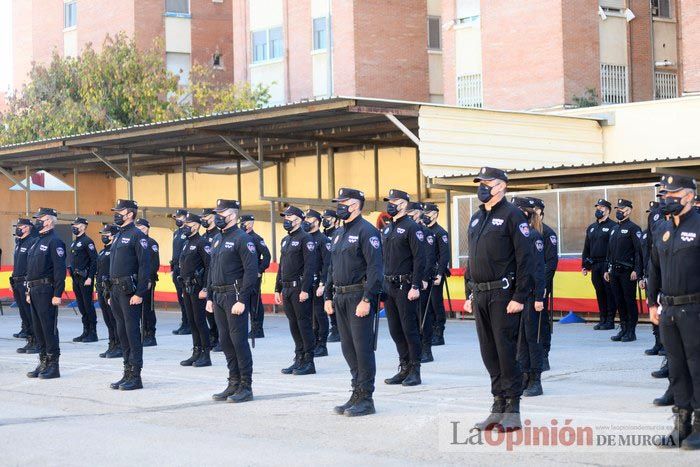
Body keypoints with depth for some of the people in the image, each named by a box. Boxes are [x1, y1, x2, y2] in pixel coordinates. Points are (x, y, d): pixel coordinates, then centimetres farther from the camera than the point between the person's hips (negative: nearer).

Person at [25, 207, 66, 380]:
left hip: (47, 291, -9)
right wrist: (29, 291, 19)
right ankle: (43, 363, 18)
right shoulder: (37, 241, 18)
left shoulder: (54, 242, -11)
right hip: (34, 291, 9)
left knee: (49, 328, -6)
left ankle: (53, 366, -2)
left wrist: (57, 294, -21)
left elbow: (60, 269, -17)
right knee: (38, 329, 11)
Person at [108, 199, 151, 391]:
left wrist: (139, 293, -20)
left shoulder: (137, 236, -9)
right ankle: (127, 373, 16)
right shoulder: (118, 236, 19)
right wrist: (111, 294, 20)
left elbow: (145, 266, -15)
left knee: (132, 332, -7)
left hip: (130, 291, -9)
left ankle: (135, 376, -3)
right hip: (116, 290, 9)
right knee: (122, 333, 11)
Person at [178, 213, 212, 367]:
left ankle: (206, 355, -1)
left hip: (198, 288, -9)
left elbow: (209, 267, -17)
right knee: (191, 321, 11)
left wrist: (205, 289, -21)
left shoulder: (202, 243, -11)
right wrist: (184, 290, 18)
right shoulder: (186, 243, 16)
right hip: (187, 287, 9)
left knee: (200, 321, -6)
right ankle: (196, 353, 16)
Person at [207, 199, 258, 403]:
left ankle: (246, 387, 0)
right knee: (225, 341, 10)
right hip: (219, 297, 8)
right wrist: (210, 297, 15)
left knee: (239, 341, -6)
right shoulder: (217, 239, 16)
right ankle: (234, 384, 18)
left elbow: (251, 271, -16)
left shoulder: (242, 239, -10)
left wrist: (242, 300, -20)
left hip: (235, 296, -8)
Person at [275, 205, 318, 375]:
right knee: (293, 324, 10)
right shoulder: (285, 240, 18)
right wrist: (278, 289, 17)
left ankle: (309, 362, -1)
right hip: (287, 289, 8)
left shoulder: (305, 239, -9)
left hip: (300, 288, -8)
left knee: (304, 323, -5)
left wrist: (305, 290, -22)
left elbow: (309, 266, -16)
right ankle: (299, 359, 16)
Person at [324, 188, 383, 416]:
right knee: (348, 348, 11)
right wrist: (328, 296, 16)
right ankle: (357, 394, 19)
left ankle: (366, 399, 0)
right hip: (341, 297, 9)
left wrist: (367, 300, -22)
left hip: (359, 297, -9)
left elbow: (375, 268, -17)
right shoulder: (338, 233, 17)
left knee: (363, 348, -5)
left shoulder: (366, 231, -10)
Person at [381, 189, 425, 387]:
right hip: (389, 286, 8)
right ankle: (404, 368, 18)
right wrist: (380, 284, 13)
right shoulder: (387, 229, 15)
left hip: (405, 286, -8)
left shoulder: (411, 227, -8)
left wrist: (415, 286, -19)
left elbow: (419, 258, -14)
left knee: (409, 329, -4)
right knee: (395, 331, 10)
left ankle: (415, 370, 3)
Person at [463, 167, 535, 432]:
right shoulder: (476, 218, 17)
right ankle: (498, 407, 17)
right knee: (489, 353, 9)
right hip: (480, 295, 7)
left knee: (506, 351, -5)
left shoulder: (512, 215, -7)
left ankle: (512, 411, 3)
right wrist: (469, 294, 17)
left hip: (503, 295, -7)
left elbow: (525, 259, -13)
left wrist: (520, 297, -18)